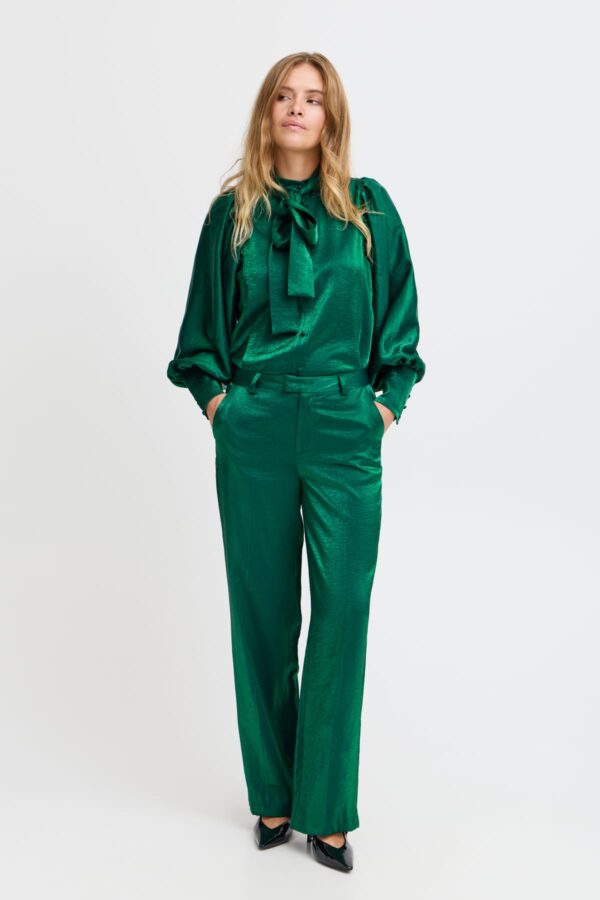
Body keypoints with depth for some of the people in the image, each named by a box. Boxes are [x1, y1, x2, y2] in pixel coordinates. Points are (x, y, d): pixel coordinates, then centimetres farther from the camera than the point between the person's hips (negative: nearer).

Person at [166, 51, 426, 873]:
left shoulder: (369, 209, 6)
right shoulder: (233, 212, 7)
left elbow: (399, 317, 9)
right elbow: (203, 325, 13)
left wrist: (389, 402, 1)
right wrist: (215, 398, 2)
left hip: (344, 429, 0)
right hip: (252, 431, 1)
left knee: (342, 608, -2)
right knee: (263, 611, 7)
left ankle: (328, 809, 12)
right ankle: (273, 796, 23)